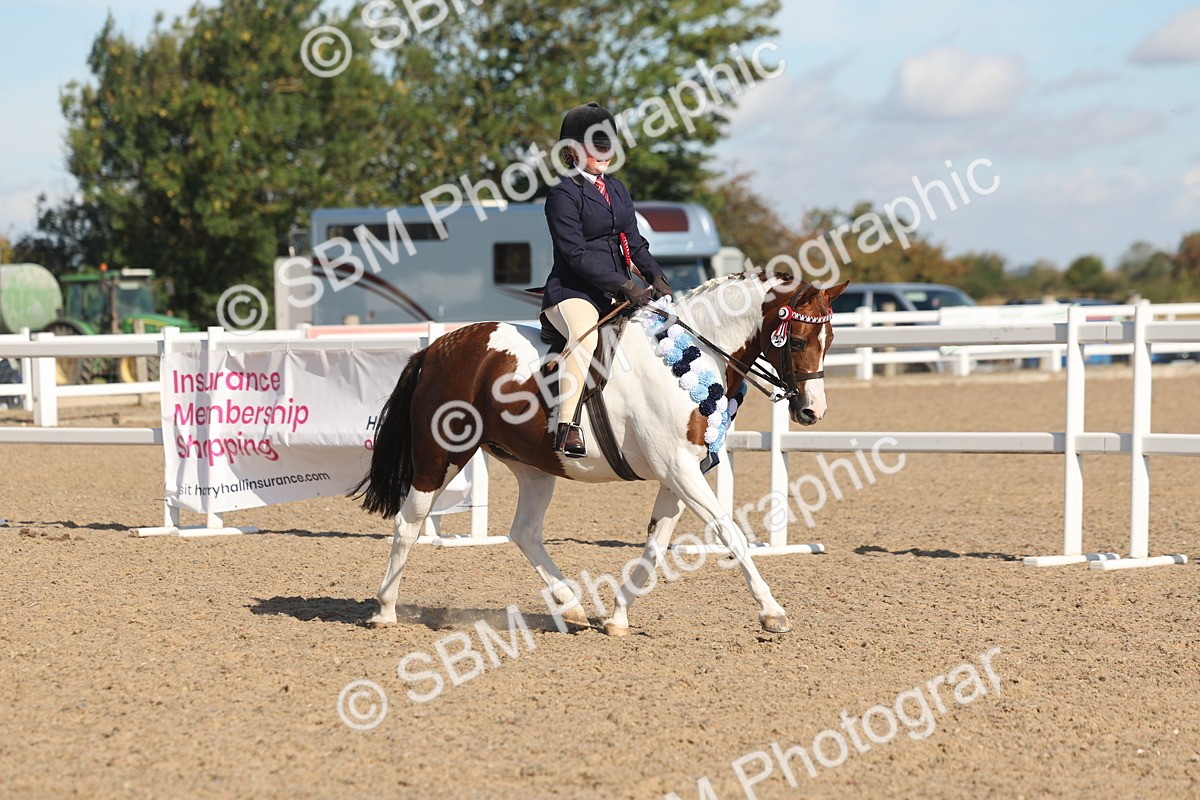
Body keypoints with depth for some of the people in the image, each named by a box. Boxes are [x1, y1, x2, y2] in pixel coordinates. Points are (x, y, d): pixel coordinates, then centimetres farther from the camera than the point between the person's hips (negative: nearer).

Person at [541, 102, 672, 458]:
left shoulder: (617, 189, 18)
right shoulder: (563, 194, -8)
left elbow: (635, 242, 16)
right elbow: (576, 254, -16)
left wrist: (655, 276, -4)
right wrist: (624, 287, -21)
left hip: (618, 291, 9)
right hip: (572, 292, -9)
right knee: (586, 335, -37)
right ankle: (566, 427, -42)